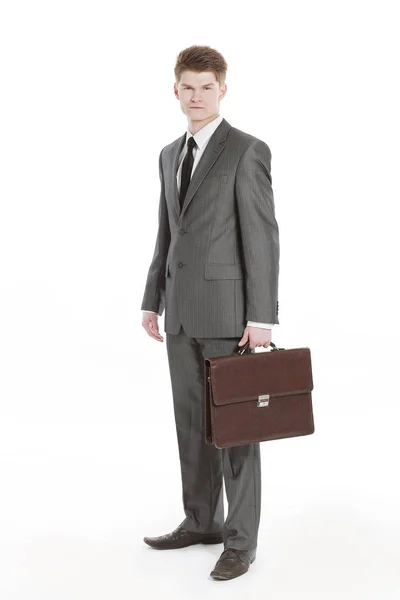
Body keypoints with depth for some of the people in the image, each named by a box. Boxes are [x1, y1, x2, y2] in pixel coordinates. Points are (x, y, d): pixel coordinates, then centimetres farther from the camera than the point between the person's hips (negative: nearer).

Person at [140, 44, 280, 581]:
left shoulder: (248, 150, -9)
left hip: (227, 309, -7)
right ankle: (201, 521, 27)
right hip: (182, 312, 7)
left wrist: (261, 317, -17)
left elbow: (263, 238, -13)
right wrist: (152, 300, 13)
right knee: (191, 422, 13)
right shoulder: (170, 155, 14)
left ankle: (240, 540, 11)